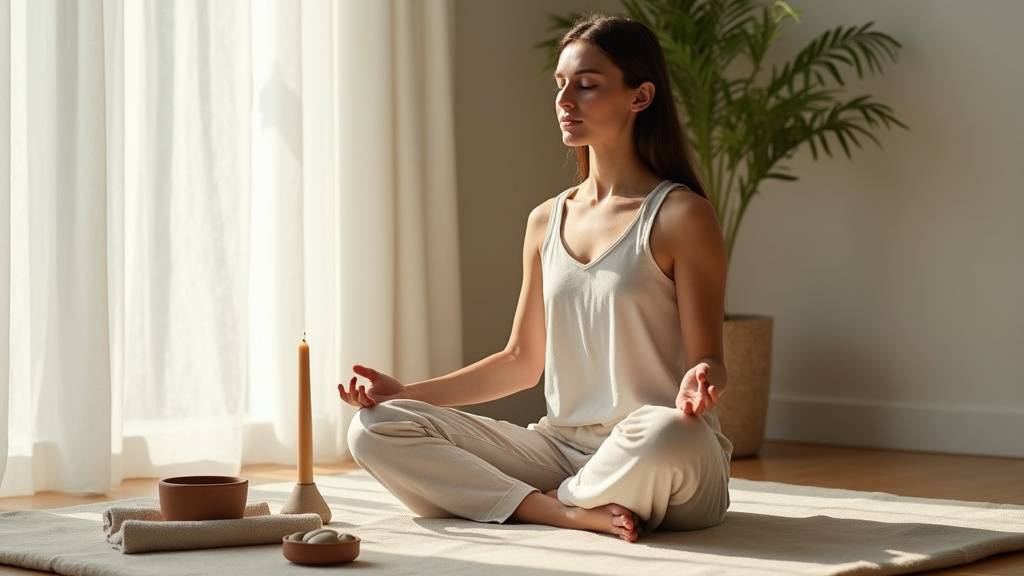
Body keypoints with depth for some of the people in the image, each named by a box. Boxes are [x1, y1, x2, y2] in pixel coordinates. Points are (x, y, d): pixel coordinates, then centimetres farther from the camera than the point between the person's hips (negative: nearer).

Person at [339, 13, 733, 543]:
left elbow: (706, 358, -6)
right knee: (376, 429, -9)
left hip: (659, 462, -6)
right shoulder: (546, 222, 13)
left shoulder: (680, 216, -5)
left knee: (665, 434, -43)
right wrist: (408, 393, 8)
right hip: (560, 447, 6)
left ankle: (553, 500, -12)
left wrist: (699, 383, -30)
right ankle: (568, 514, -21)